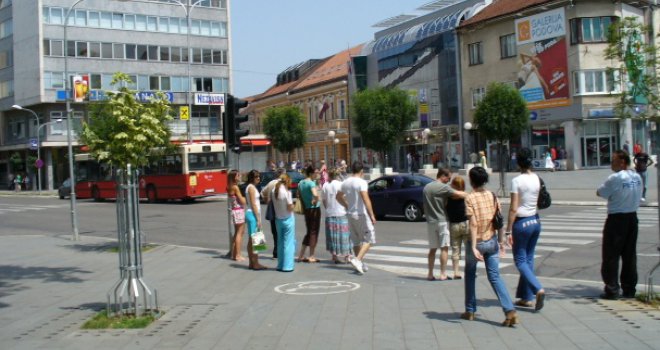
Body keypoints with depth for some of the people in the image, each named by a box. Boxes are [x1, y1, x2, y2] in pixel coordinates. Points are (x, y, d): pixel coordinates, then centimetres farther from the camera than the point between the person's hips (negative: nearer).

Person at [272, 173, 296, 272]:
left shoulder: (274, 191, 0)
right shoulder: (286, 192, -17)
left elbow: (273, 203, 5)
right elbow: (290, 208, -16)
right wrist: (292, 204, 2)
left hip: (278, 219, 6)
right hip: (287, 219, -6)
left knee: (280, 242, 15)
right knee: (289, 242, 1)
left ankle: (280, 265, 19)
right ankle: (287, 266, 0)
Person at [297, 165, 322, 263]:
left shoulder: (300, 183, 8)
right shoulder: (311, 183, -16)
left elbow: (300, 195, 16)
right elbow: (315, 194, -33)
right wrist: (316, 200, -15)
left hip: (306, 209, 8)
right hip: (314, 209, -7)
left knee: (309, 232, 17)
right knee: (314, 232, 2)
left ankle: (301, 255, 17)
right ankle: (311, 257, 5)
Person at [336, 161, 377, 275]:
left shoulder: (345, 183, 7)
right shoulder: (361, 182, -14)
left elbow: (338, 197, 17)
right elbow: (366, 199, -22)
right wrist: (372, 215, -19)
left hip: (350, 214, 7)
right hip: (362, 214, -7)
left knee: (356, 240, 15)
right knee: (369, 239, -1)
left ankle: (360, 264, 19)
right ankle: (357, 260, -17)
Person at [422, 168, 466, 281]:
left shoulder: (426, 187, 11)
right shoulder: (443, 187, -11)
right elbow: (458, 194, -18)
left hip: (430, 221, 7)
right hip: (442, 221, -7)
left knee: (432, 248, 12)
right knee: (444, 248, -1)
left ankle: (430, 274, 13)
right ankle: (443, 274, -2)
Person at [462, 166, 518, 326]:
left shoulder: (470, 198, -14)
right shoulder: (493, 196, 2)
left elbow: (473, 224, -21)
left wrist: (473, 247, -24)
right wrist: (501, 241, 13)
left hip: (477, 242, -4)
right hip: (492, 241, 4)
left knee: (470, 275, 17)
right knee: (495, 277, 6)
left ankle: (470, 311, 25)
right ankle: (510, 311, -9)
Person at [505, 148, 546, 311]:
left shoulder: (517, 181, -15)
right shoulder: (537, 179, 2)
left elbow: (513, 208, -16)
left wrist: (508, 230, -13)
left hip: (522, 223, -6)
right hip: (536, 221, 6)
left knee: (520, 260, 3)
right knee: (529, 259, 14)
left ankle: (538, 289, -17)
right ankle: (526, 297, 18)